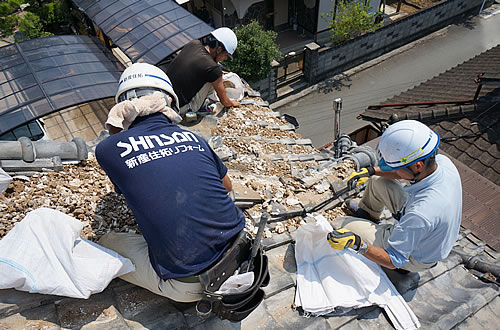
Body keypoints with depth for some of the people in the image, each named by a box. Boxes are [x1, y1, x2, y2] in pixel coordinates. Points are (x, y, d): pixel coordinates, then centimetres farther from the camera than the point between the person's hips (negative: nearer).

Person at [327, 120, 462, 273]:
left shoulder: (421, 213, -45)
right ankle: (368, 213, 38)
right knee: (378, 181, 9)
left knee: (348, 224, -6)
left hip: (416, 257, -7)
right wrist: (371, 170, -7)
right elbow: (405, 172, 1)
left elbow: (394, 261, -34)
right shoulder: (442, 161, -22)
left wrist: (358, 244, -44)